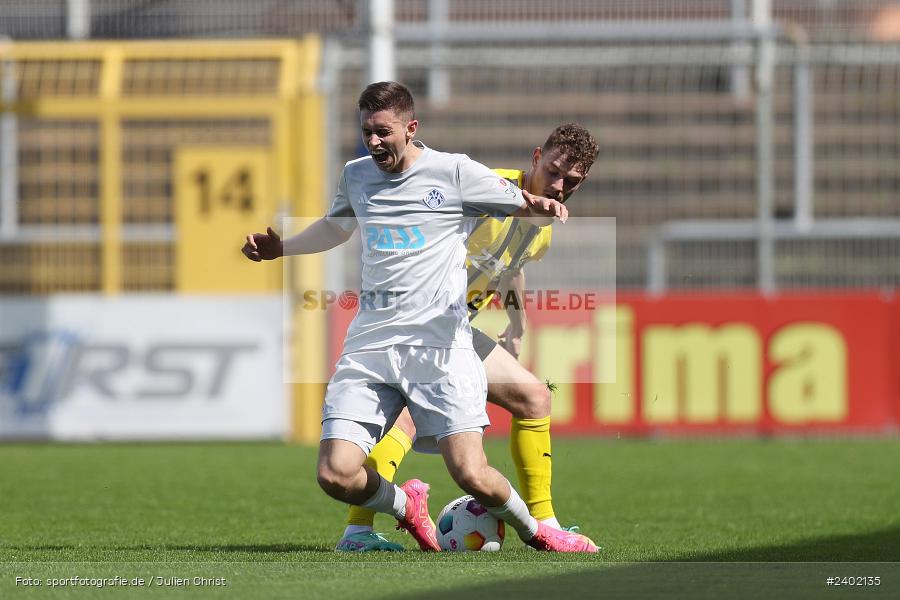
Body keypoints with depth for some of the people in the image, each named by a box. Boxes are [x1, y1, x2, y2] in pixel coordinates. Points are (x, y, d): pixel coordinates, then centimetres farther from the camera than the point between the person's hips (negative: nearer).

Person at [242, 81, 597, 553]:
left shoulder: (455, 172, -1)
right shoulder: (356, 175, 14)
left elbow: (526, 206, 4)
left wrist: (545, 208, -19)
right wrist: (278, 248, 23)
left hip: (438, 343, -4)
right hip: (369, 344, 4)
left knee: (472, 476, -17)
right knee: (335, 475, -11)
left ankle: (531, 528, 16)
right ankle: (405, 505, 23)